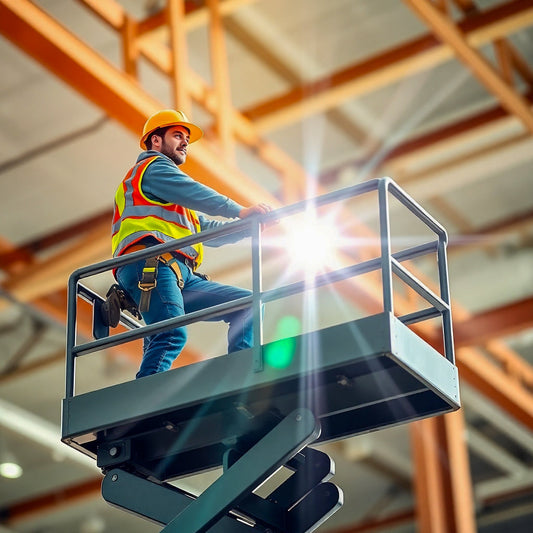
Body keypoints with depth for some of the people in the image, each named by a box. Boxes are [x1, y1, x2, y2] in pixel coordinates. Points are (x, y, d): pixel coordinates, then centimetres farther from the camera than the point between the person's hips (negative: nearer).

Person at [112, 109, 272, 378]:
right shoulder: (153, 167, 12)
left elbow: (209, 231, 35)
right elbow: (193, 193, -6)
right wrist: (241, 211, -14)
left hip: (182, 277, 9)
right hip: (152, 266, -9)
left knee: (247, 304, 1)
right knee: (172, 335, -30)